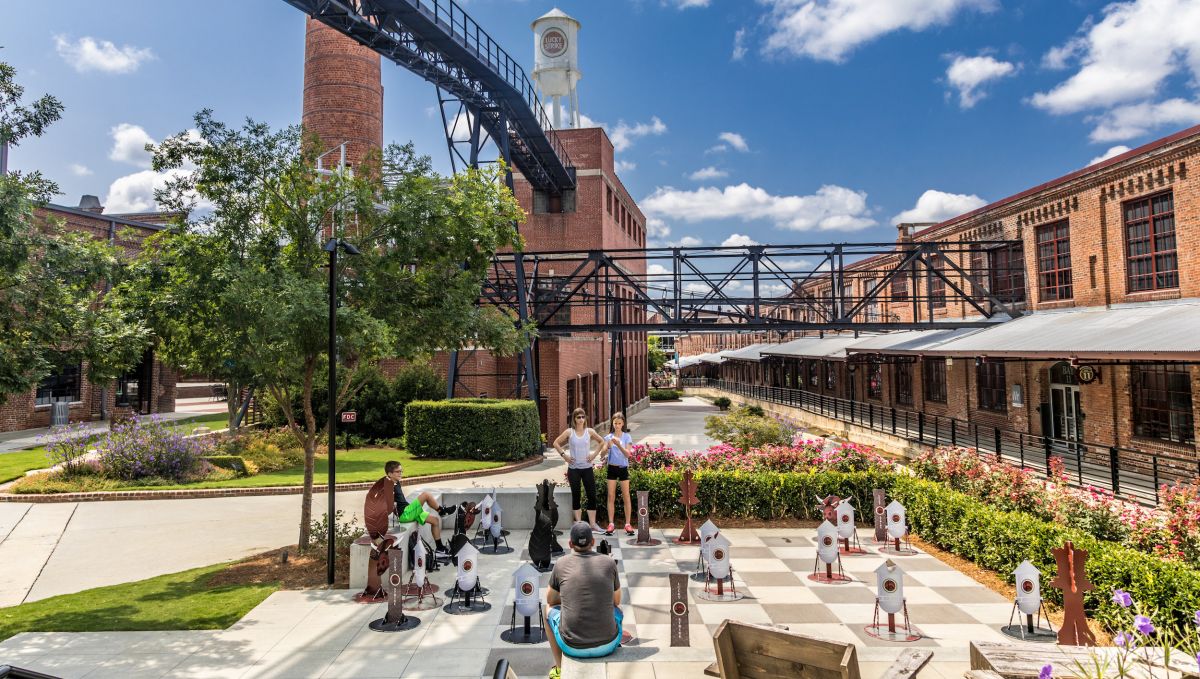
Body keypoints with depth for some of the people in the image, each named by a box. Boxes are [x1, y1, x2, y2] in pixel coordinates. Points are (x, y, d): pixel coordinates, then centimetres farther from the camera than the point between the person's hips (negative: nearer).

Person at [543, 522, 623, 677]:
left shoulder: (561, 564, -2)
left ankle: (559, 669, 37)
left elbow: (550, 599, 16)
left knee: (549, 609, 31)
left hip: (572, 646, -1)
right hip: (607, 644, 1)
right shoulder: (609, 563, -1)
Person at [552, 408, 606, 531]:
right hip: (573, 468, -1)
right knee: (575, 496, 6)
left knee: (592, 495, 0)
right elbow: (556, 443, 3)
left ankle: (593, 523, 9)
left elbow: (602, 442, 12)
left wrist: (595, 454, 2)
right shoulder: (569, 432, -3)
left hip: (587, 468, 1)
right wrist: (564, 455, -5)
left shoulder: (590, 431, 0)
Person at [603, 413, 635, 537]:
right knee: (611, 496, 0)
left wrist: (619, 445, -28)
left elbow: (627, 454, -11)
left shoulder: (627, 437, -1)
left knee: (626, 496, 0)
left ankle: (627, 524, 5)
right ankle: (611, 524, 3)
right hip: (612, 468, 1)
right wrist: (609, 445, -27)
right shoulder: (608, 437, 3)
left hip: (623, 468, -1)